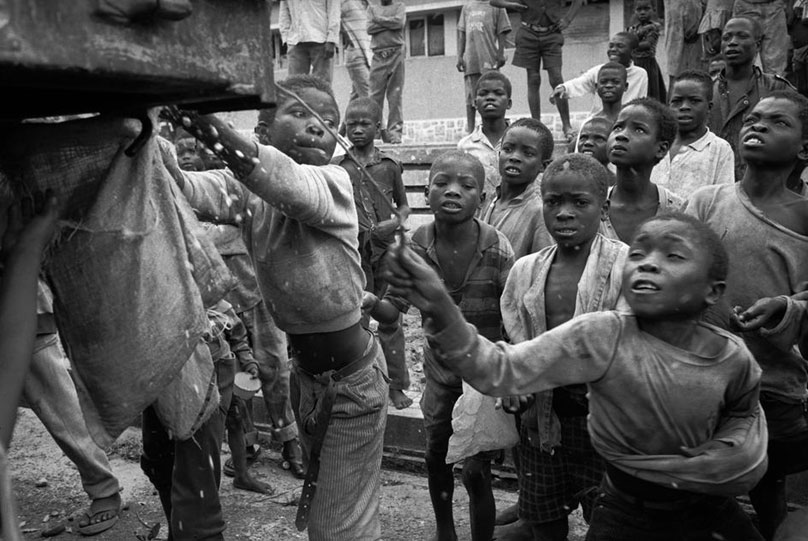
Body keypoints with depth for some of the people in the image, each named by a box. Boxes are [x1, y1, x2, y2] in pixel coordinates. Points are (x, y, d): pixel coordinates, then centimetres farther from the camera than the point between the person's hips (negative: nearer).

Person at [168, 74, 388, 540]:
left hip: (353, 375, -5)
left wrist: (224, 137, -57)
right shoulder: (248, 189, -4)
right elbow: (196, 191, -23)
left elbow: (290, 183, -40)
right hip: (306, 369, 5)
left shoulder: (333, 181, -17)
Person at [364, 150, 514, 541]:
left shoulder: (496, 248, -20)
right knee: (435, 455, 18)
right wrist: (371, 303, -29)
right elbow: (394, 309, -8)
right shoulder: (417, 244, -12)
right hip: (439, 367, 4)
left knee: (476, 470, -1)